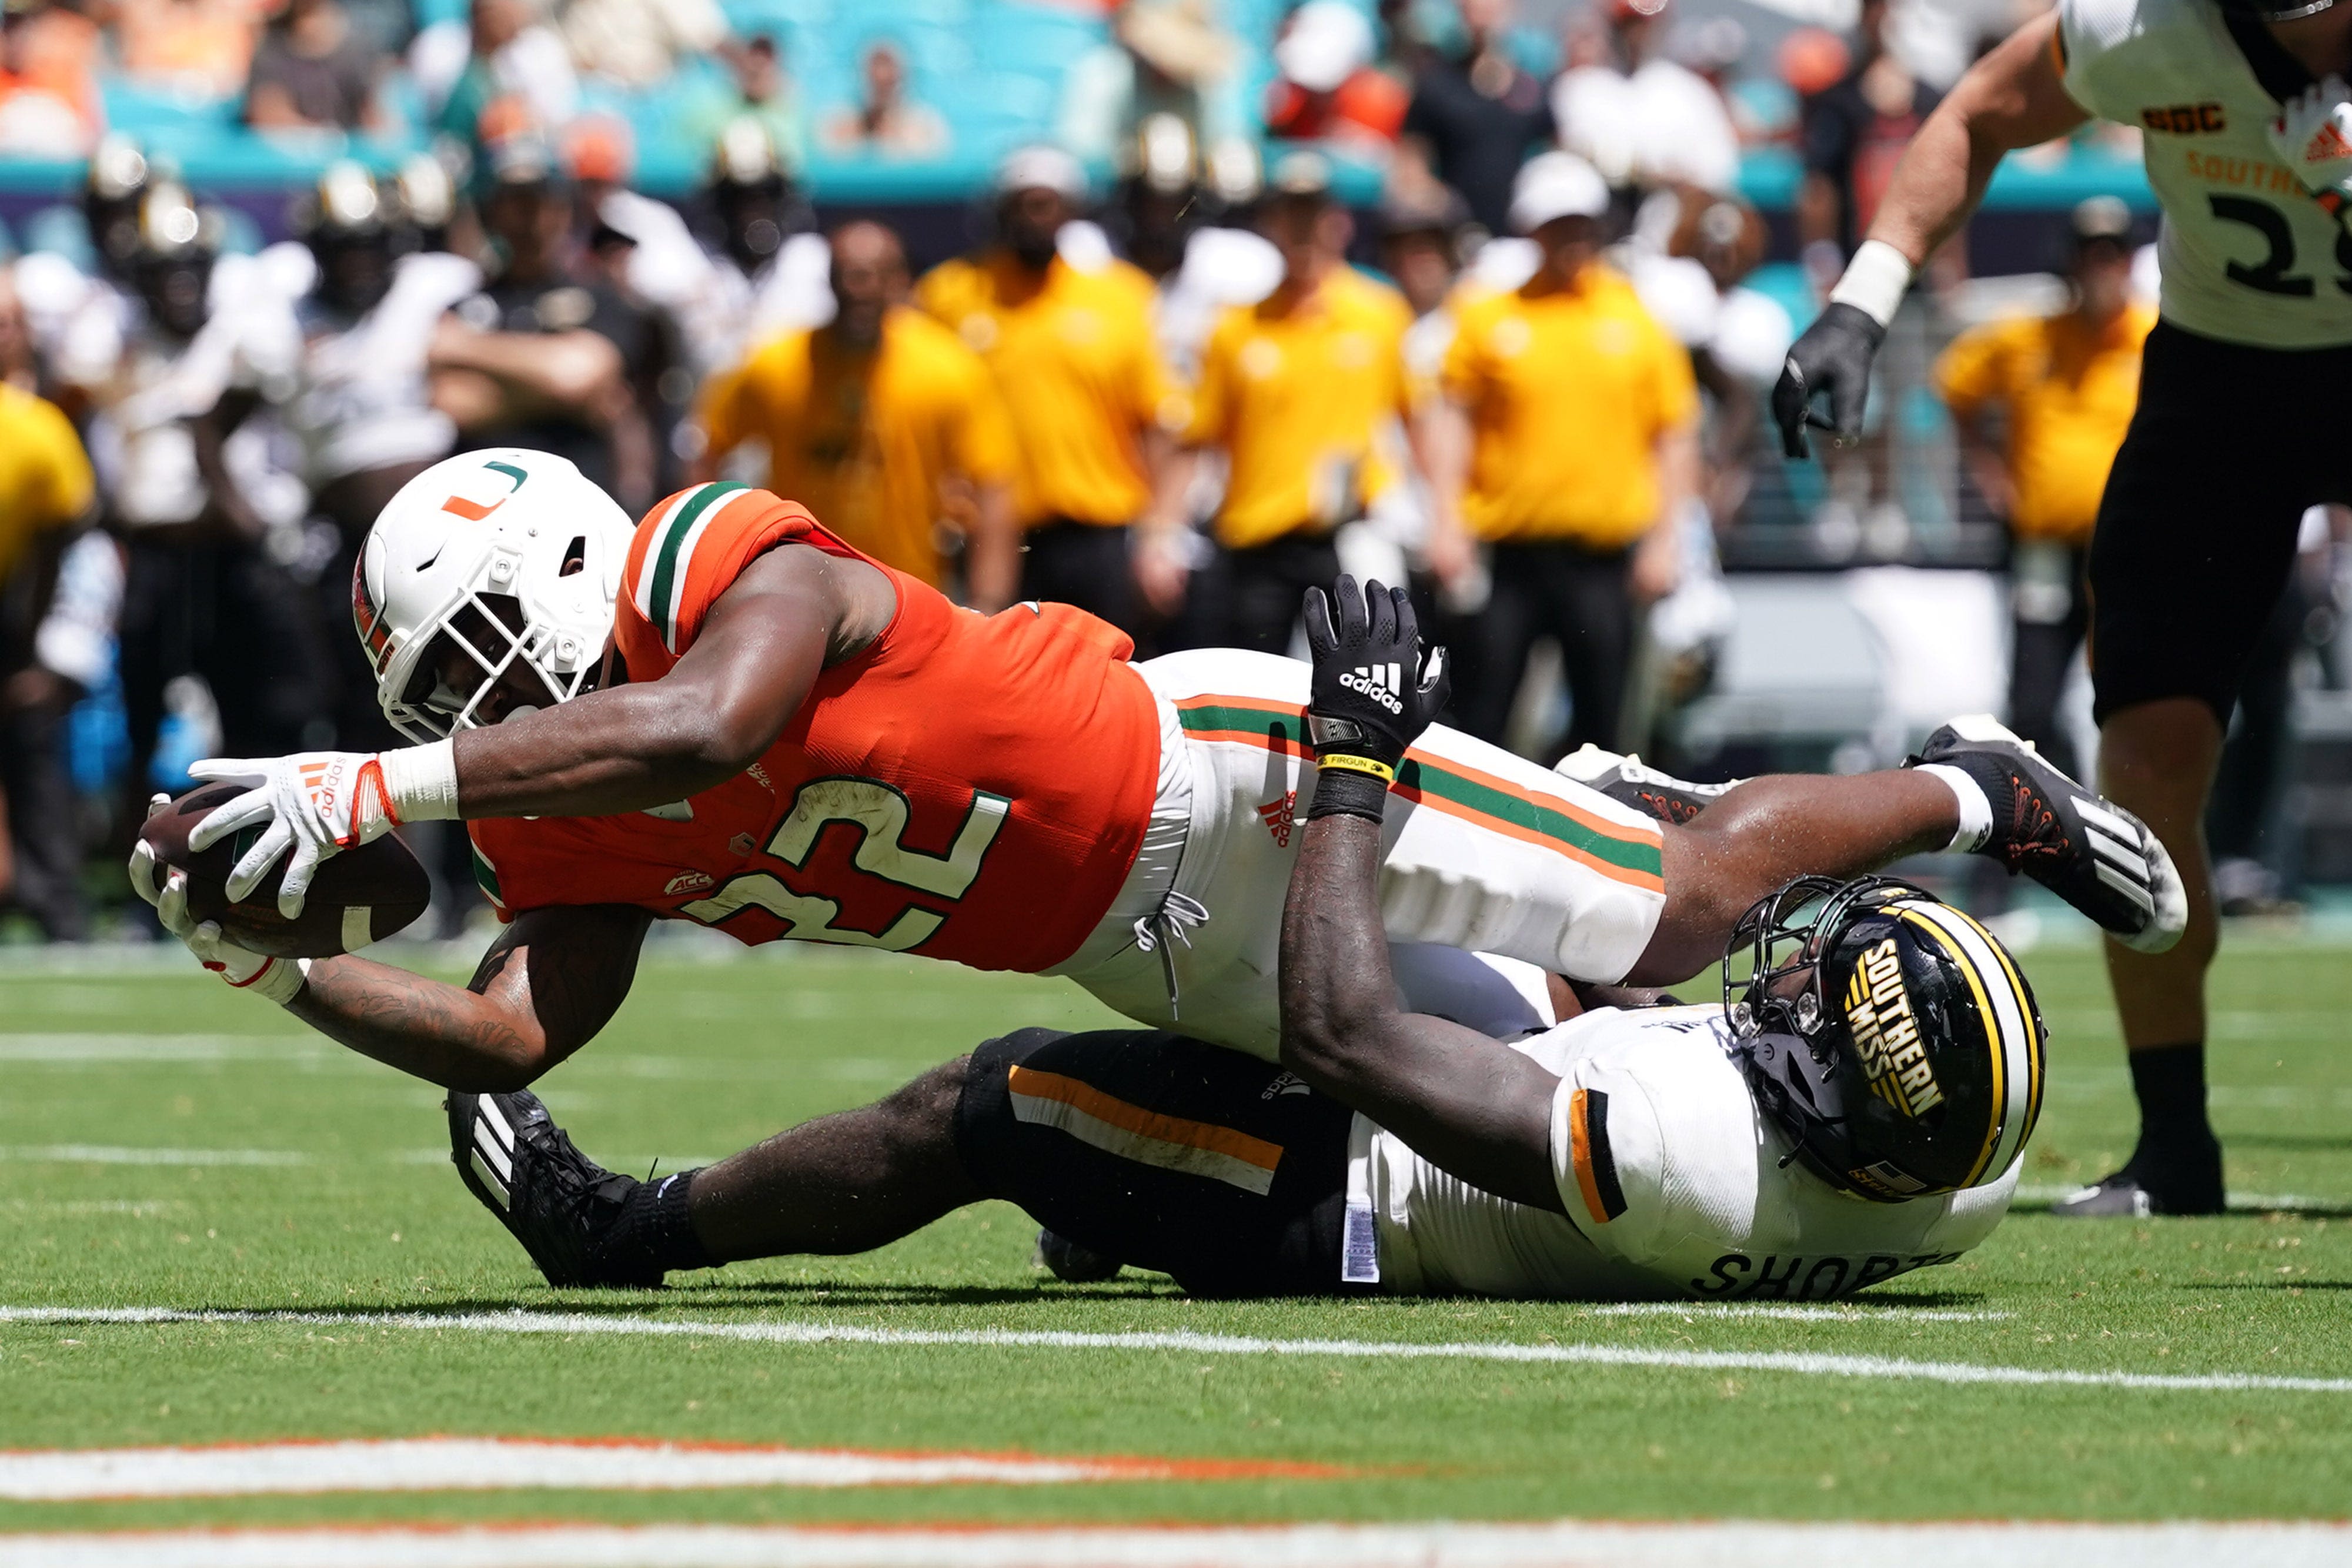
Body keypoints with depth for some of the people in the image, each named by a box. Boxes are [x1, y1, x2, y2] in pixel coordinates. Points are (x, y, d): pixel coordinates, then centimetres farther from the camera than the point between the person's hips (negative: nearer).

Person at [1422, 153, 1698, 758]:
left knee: (1600, 718, 2)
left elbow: (1675, 435, 8)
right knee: (1483, 705, -2)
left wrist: (1664, 538, 1)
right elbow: (1453, 416, 5)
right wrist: (1448, 521, -5)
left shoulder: (1636, 317, 6)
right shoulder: (1489, 316, 4)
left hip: (1603, 556, 1)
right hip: (1509, 549, -1)